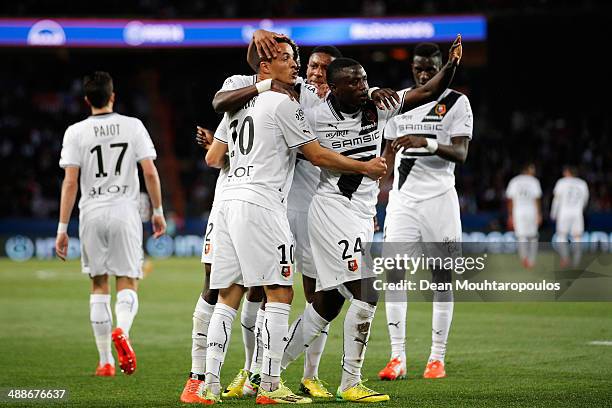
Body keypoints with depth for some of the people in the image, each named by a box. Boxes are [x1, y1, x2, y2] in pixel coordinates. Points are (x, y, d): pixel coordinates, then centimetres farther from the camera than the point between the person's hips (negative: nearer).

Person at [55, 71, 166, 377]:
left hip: (91, 214, 1)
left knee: (99, 287, 10)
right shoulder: (133, 126, 1)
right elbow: (150, 172, -4)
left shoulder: (76, 132, -1)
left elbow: (70, 182, -6)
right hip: (125, 213, 0)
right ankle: (121, 331, -28)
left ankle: (105, 361, 8)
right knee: (127, 284, 4)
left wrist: (62, 228, -3)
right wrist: (158, 211, 8)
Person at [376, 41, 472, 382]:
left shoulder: (456, 103, 0)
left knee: (442, 277, 0)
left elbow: (461, 153, -10)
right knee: (394, 272, -6)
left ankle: (438, 358, 5)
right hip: (403, 197, 3)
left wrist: (427, 143, -26)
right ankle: (397, 358, -4)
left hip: (439, 197, -3)